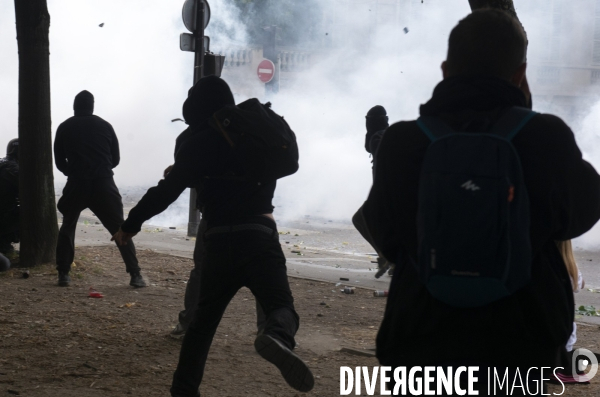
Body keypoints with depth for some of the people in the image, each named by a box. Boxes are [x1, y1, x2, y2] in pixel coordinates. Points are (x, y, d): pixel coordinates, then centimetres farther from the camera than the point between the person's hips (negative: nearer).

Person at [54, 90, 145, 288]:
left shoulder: (65, 128, 9)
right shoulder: (105, 126, 10)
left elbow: (60, 162, 12)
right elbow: (116, 159, 14)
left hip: (76, 184, 0)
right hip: (104, 184, 0)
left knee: (67, 228, 19)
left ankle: (63, 274, 9)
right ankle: (135, 275, -4)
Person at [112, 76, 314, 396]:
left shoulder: (199, 143, 4)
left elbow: (167, 191, 2)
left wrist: (131, 224, 12)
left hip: (219, 240, 0)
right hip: (259, 234, 0)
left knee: (204, 320, 15)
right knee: (281, 306, -8)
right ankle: (277, 337, -42)